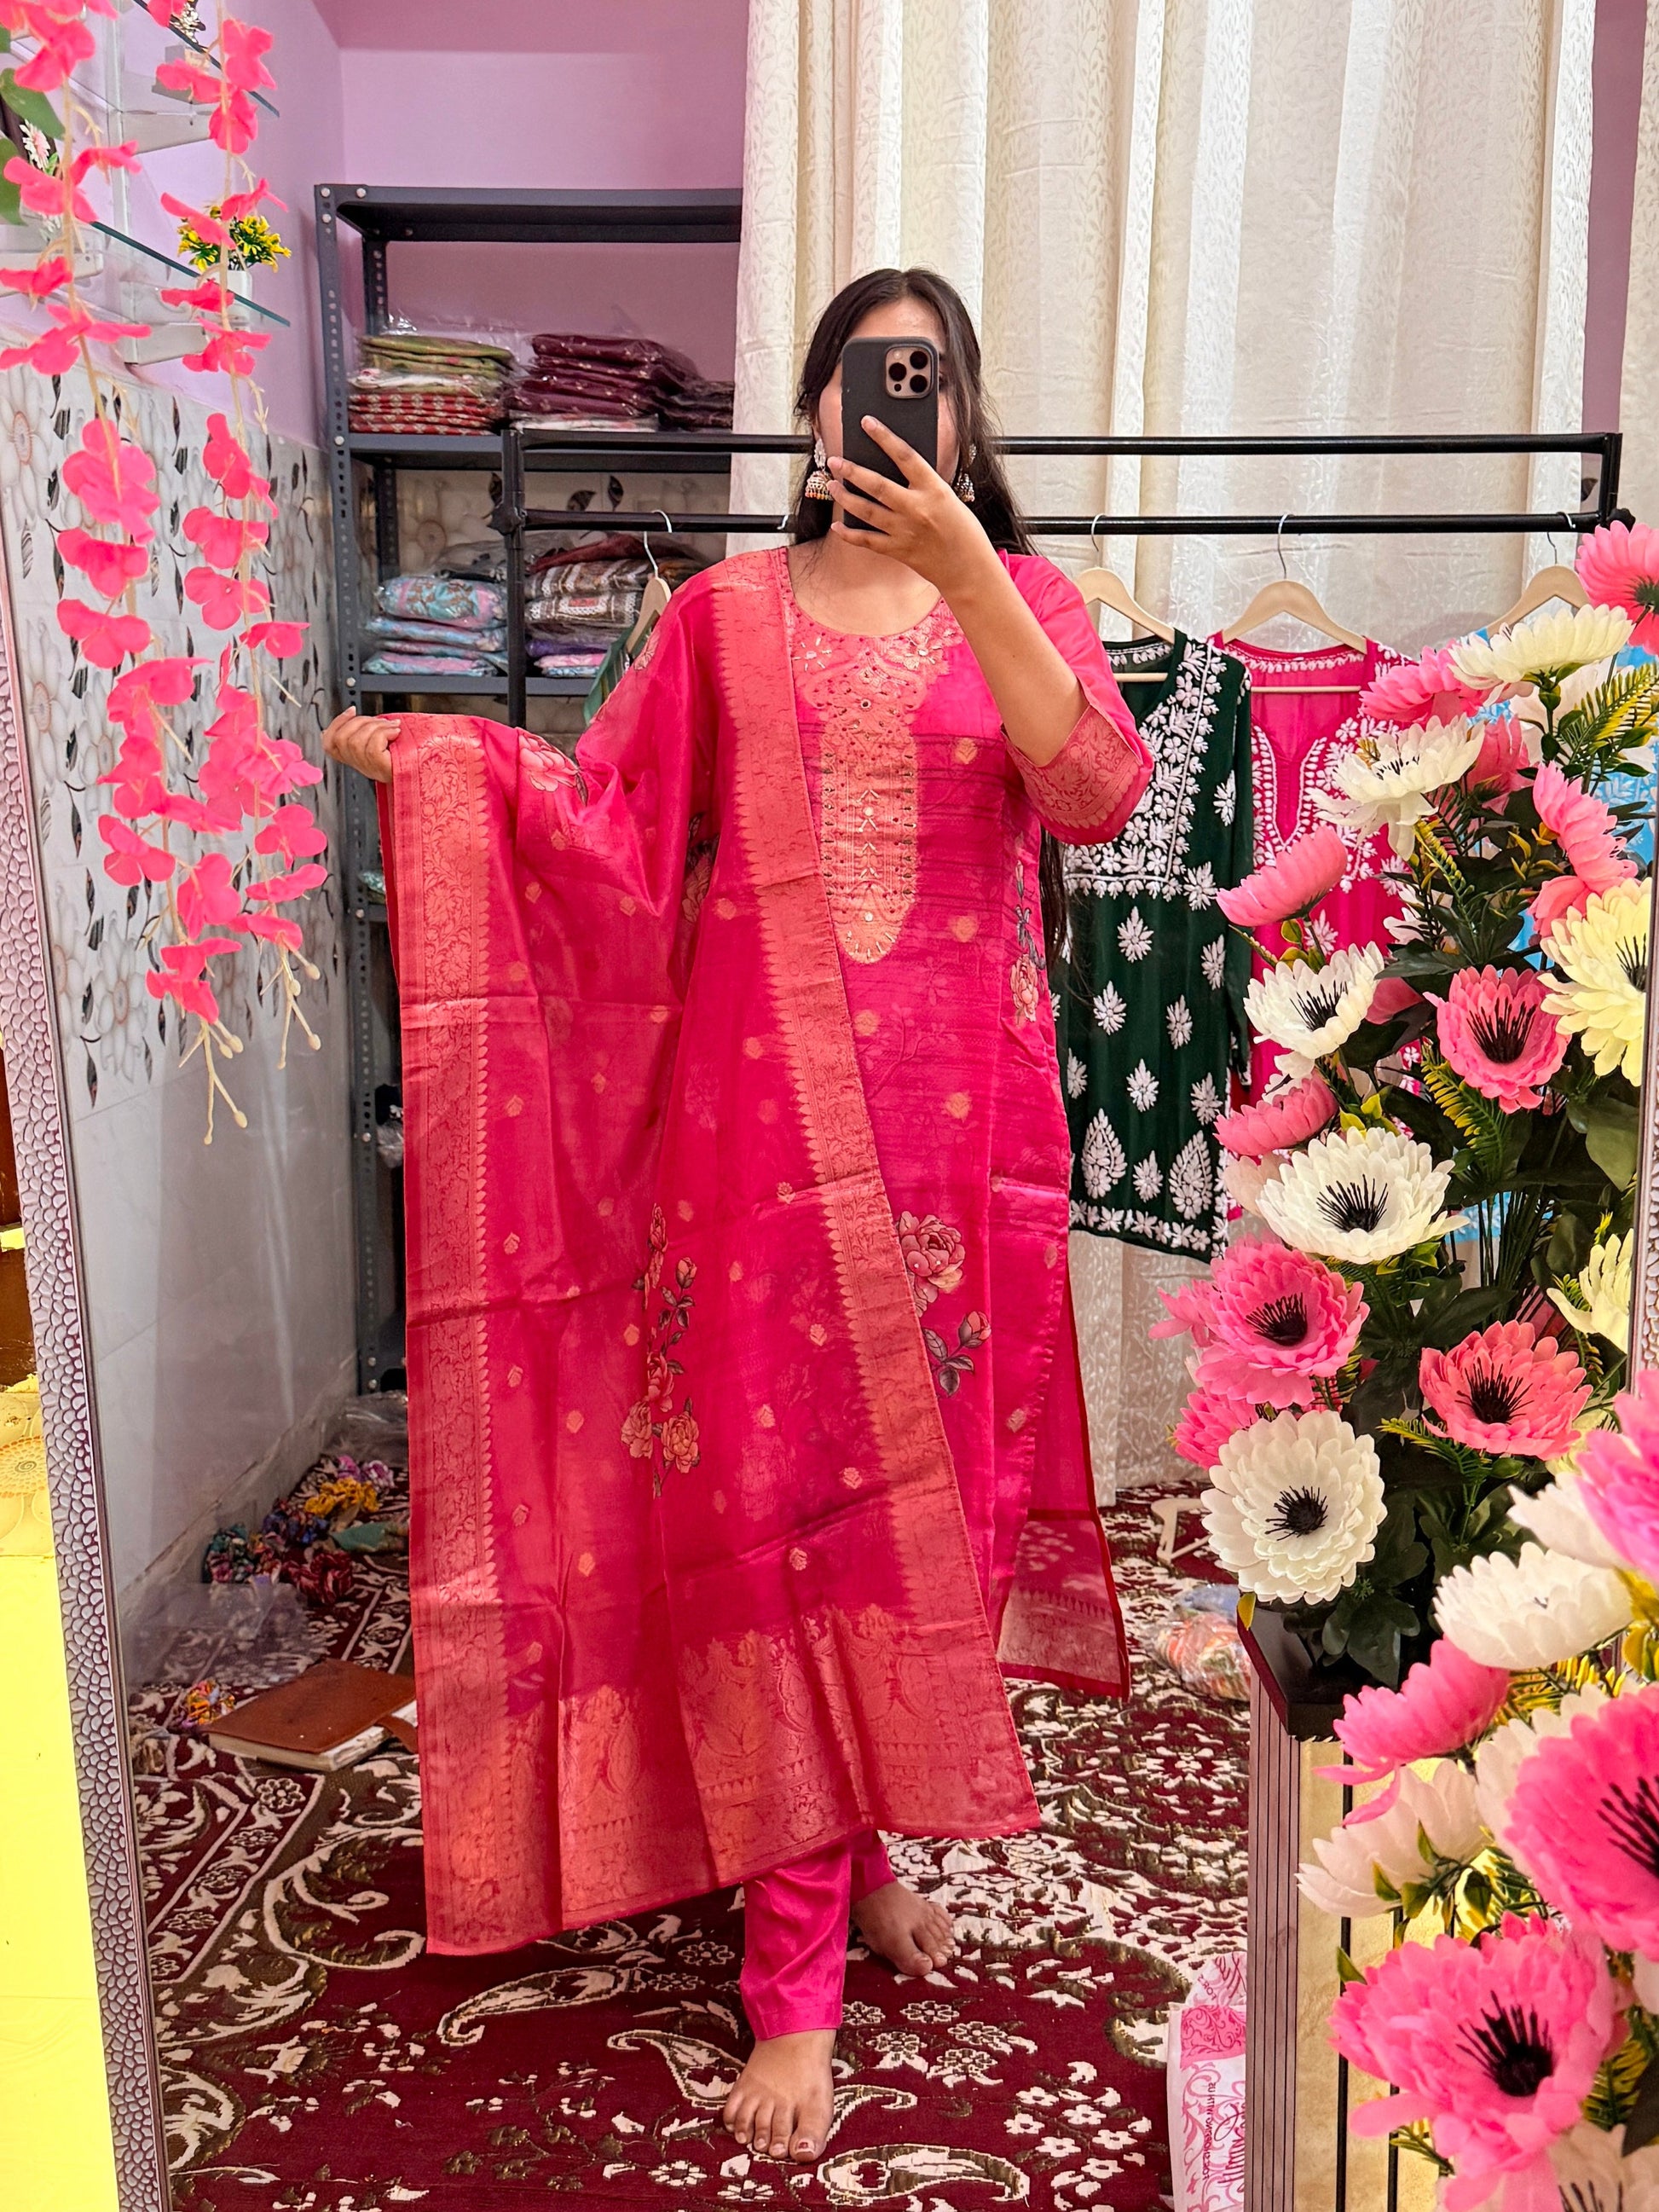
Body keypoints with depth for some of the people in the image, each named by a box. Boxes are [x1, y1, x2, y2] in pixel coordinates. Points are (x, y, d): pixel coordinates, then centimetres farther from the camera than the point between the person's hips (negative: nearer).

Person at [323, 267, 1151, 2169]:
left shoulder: (1019, 598, 8)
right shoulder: (727, 615, 9)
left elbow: (1098, 796, -11)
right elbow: (606, 816, 2)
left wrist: (962, 572, -17)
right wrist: (437, 761, -12)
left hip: (952, 1115, 1)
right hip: (763, 1112, -1)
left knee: (926, 1477, 9)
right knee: (777, 1497, -3)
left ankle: (873, 1840, 32)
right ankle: (796, 1979, 8)